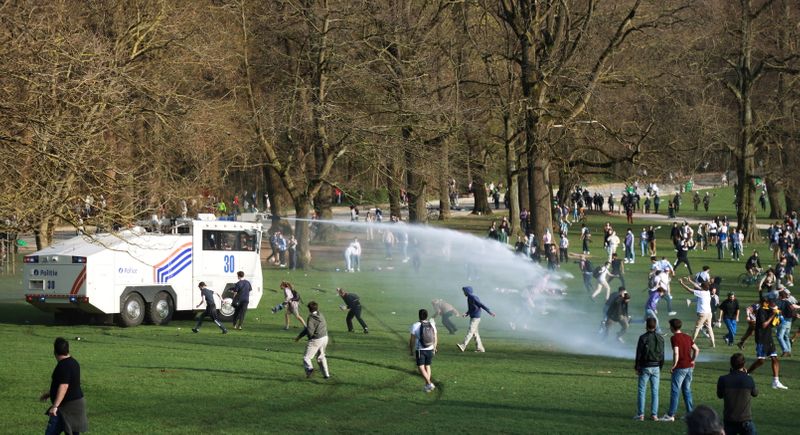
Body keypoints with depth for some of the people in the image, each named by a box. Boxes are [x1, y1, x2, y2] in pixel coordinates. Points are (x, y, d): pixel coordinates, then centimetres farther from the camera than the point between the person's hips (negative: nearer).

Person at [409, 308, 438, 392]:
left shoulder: (415, 326, -13)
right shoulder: (432, 324, -3)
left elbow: (412, 340, -9)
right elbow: (435, 337, 5)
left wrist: (411, 350, 4)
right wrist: (434, 347, 20)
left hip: (420, 350, -4)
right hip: (430, 350, 4)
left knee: (421, 367, 0)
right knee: (427, 366, 18)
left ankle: (429, 383, -16)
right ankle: (427, 385, 21)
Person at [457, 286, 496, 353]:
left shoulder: (474, 298, -15)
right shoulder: (469, 298, 14)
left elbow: (482, 305, -19)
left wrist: (490, 312, -21)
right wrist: (467, 313, 5)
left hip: (475, 317, -10)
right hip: (472, 317, 10)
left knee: (470, 331, -15)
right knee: (475, 333, 10)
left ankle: (463, 346, -25)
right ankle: (480, 348, 12)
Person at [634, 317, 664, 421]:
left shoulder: (643, 337, -10)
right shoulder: (660, 338, 3)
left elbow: (639, 354, -9)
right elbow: (662, 355, 8)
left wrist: (637, 367, -1)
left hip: (645, 367, -4)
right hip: (656, 367, 4)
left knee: (642, 390, 1)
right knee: (655, 391, 7)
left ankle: (640, 414, -1)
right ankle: (654, 414, 6)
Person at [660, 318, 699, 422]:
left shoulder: (674, 338, -12)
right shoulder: (687, 337, 11)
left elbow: (676, 353, -22)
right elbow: (696, 349, 14)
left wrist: (673, 366, -13)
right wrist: (692, 361, 16)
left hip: (680, 368, -7)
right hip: (689, 367, 7)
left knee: (675, 391, -4)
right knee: (687, 390, 15)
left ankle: (671, 415, -5)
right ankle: (690, 413, 15)